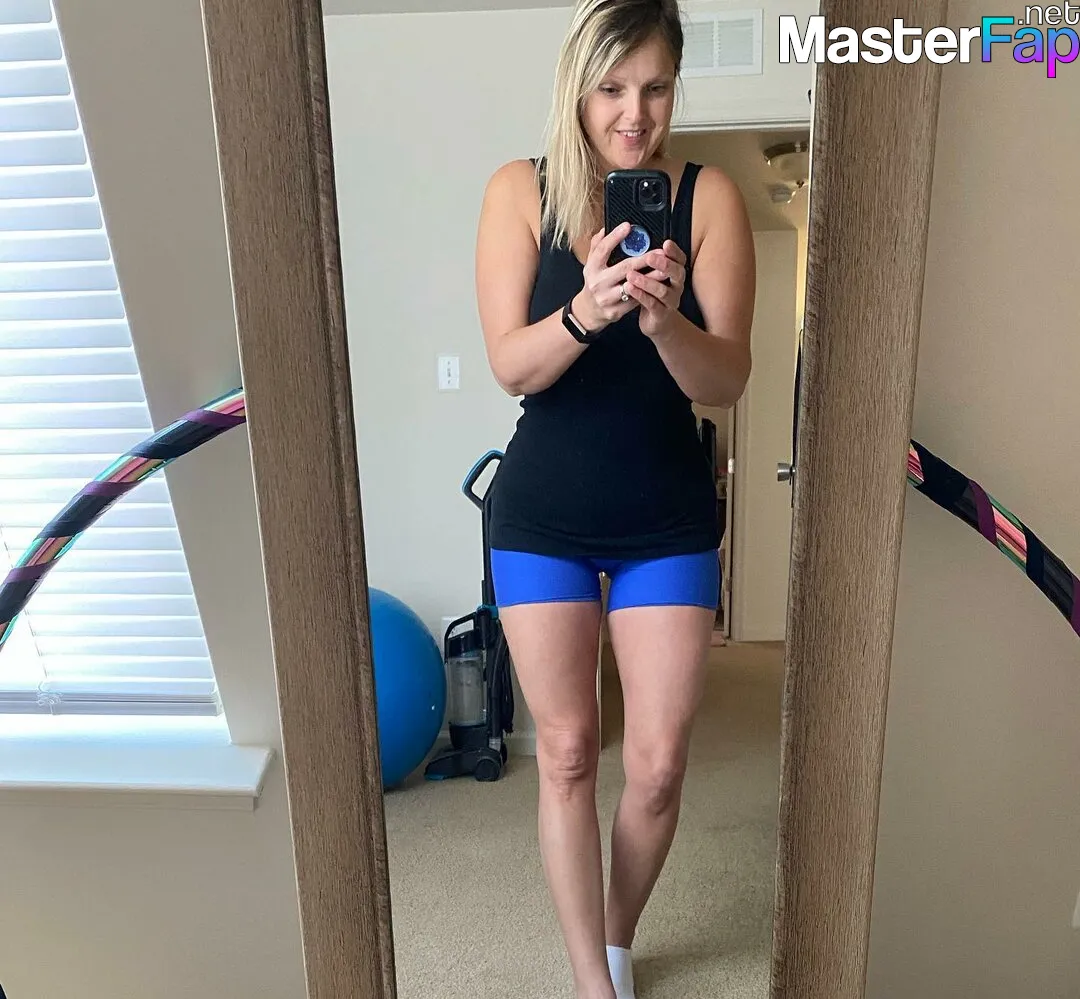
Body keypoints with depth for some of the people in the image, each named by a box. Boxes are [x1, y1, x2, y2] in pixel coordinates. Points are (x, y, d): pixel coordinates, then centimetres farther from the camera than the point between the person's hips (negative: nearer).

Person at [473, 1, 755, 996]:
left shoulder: (708, 196, -3)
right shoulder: (521, 190, -2)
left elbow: (728, 381, -10)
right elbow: (511, 366, -11)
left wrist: (665, 320, -30)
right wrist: (585, 311, -30)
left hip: (668, 518, 1)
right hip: (543, 514, 0)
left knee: (659, 763, 5)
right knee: (567, 751, 6)